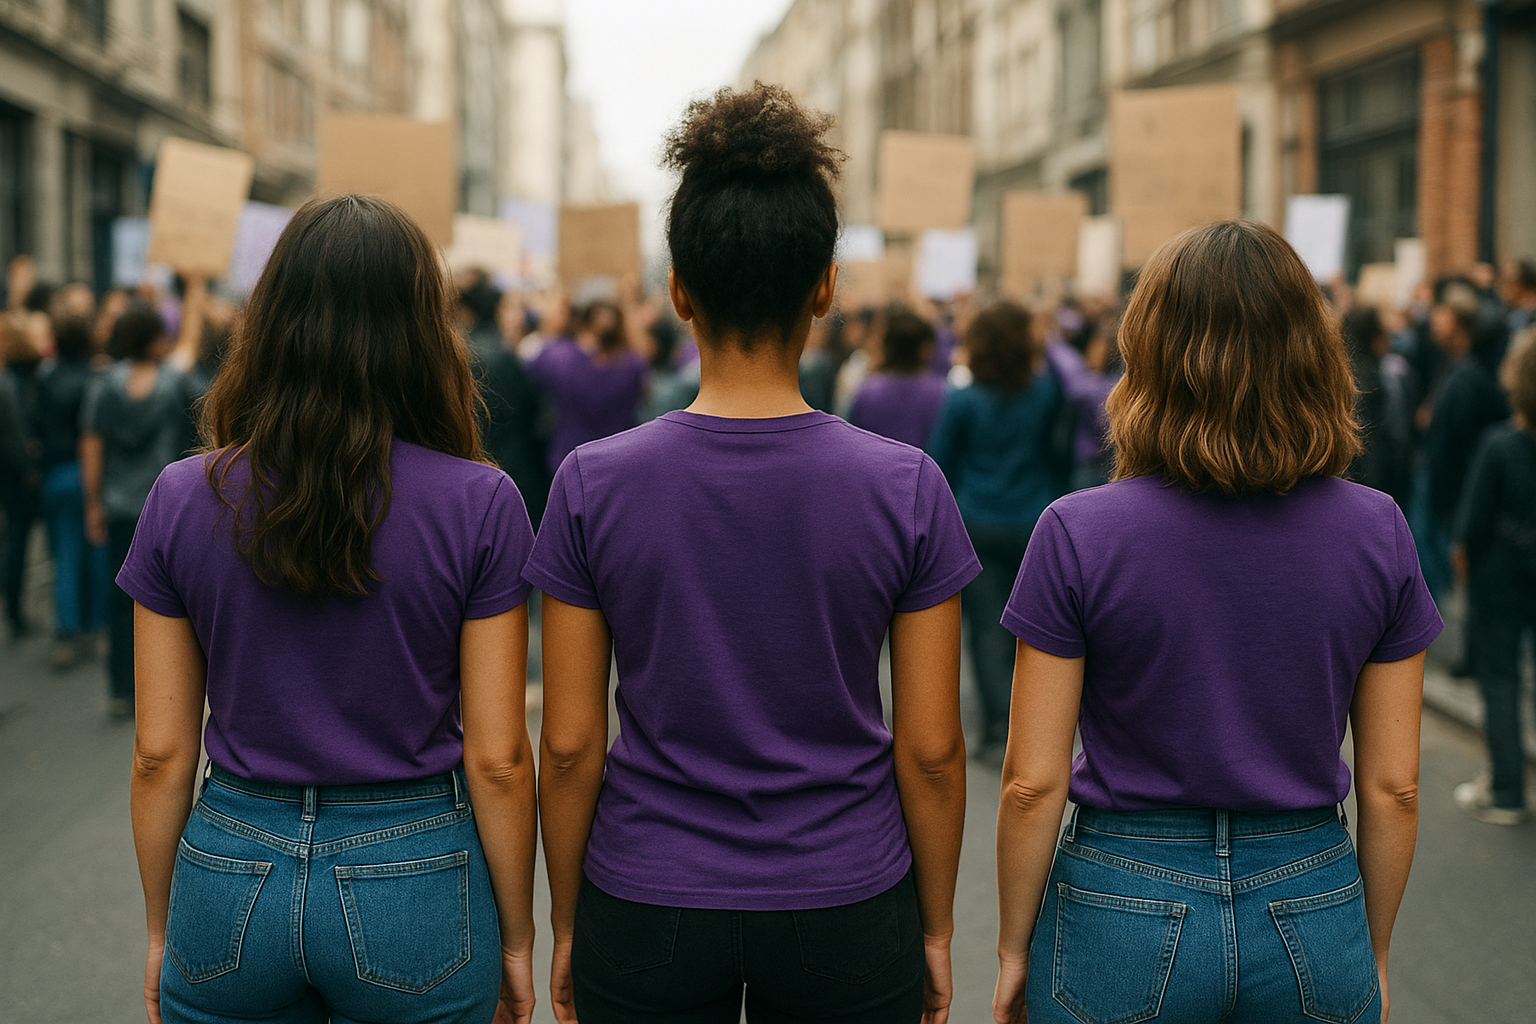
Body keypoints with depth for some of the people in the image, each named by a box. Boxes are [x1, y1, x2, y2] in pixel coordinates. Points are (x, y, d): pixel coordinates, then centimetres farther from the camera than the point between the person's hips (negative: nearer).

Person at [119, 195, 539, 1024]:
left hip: (229, 876, 2)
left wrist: (162, 929, 12)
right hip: (413, 886, -1)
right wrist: (515, 937, 4)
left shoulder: (184, 498, -5)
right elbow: (497, 758, -9)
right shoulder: (478, 504, -11)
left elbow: (160, 754, -1)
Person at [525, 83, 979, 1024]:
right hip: (845, 913, 0)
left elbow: (569, 745, -5)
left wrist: (567, 925, 8)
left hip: (644, 912, 0)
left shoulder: (593, 484, -10)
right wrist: (935, 928, 7)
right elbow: (932, 749, -6)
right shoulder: (907, 487, -10)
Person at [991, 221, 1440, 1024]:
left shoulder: (1079, 534, -12)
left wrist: (1014, 948, 4)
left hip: (1124, 917, -2)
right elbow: (1392, 786, -1)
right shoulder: (1377, 532, -6)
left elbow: (1032, 783, -9)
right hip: (1313, 918, 2)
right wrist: (1372, 952, 12)